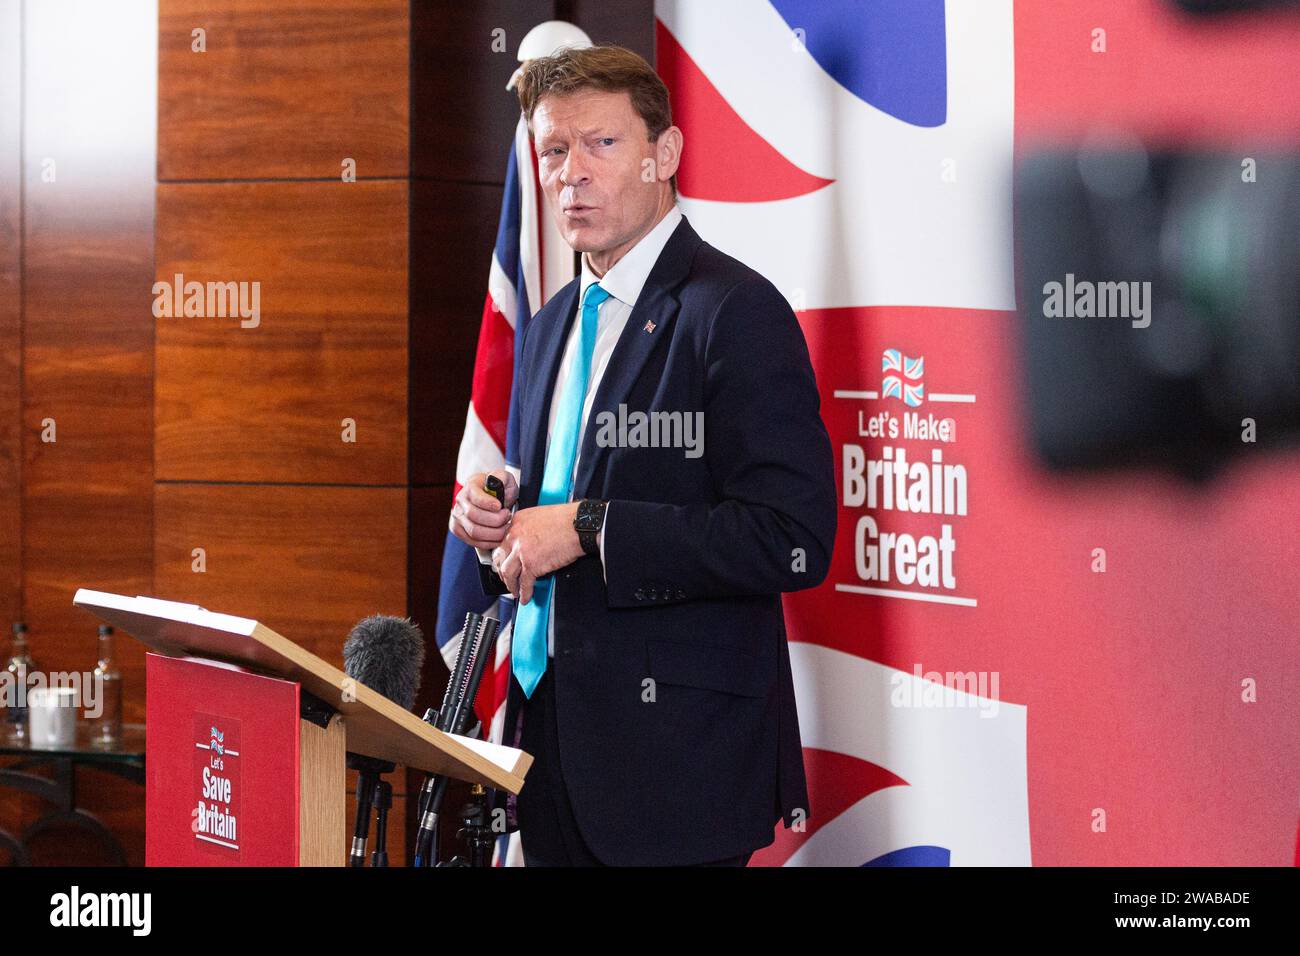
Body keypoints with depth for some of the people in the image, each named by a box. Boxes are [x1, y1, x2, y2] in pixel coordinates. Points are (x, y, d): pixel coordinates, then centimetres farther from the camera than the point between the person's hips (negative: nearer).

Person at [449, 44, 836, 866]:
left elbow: (793, 540, -20)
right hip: (553, 737, 8)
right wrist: (494, 526, 3)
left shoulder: (735, 312, -11)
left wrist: (588, 529, -20)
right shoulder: (552, 327, 16)